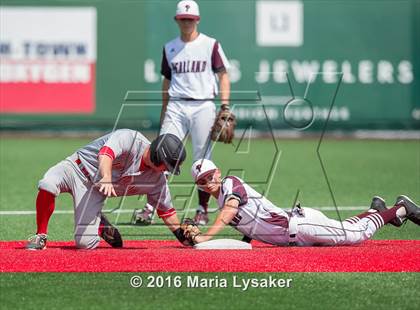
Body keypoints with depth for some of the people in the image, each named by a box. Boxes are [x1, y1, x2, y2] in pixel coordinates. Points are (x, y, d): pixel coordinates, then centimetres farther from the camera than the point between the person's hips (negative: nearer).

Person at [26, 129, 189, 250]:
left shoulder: (157, 179, -5)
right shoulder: (130, 139, -22)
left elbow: (166, 210, 8)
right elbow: (106, 153, -40)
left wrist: (184, 238, 6)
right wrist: (106, 178, -59)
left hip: (94, 192, 4)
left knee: (86, 243, -16)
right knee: (47, 185, -36)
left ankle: (101, 225, 19)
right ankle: (40, 236, -14)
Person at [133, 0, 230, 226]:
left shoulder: (210, 45, 4)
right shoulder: (170, 48, 13)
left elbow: (223, 76, 3)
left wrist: (225, 107, -9)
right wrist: (163, 113, 16)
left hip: (203, 107, -2)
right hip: (176, 107, 2)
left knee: (202, 161, -1)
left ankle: (202, 210, 8)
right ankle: (150, 207, -10)